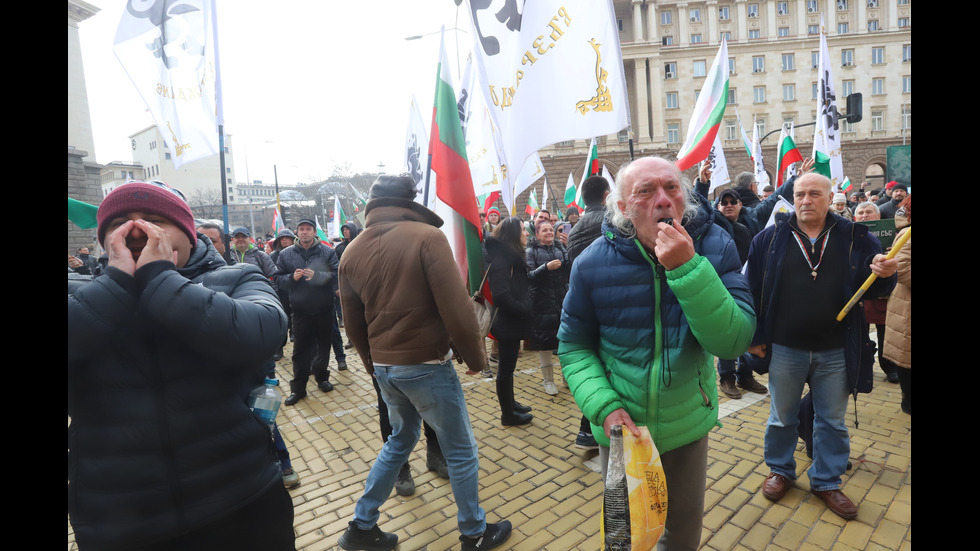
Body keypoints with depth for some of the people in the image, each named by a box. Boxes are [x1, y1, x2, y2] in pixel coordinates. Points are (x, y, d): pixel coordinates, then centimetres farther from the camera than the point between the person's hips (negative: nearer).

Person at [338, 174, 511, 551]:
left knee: (401, 438, 27)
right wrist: (476, 356, -3)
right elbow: (456, 309, -18)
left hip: (384, 366, 7)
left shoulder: (352, 252, 5)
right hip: (427, 365, -6)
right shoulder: (427, 236, -14)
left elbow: (353, 324, 11)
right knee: (462, 451, 13)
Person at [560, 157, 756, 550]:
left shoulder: (715, 247, -14)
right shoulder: (593, 263, -16)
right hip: (622, 429, -1)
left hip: (687, 426, 1)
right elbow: (574, 346, -8)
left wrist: (687, 267, -33)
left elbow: (734, 341, -23)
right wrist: (604, 408, -21)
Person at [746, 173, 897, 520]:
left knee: (832, 421, 16)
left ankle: (826, 481, 36)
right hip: (785, 349, -1)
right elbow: (753, 289, -4)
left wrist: (882, 274, -20)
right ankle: (781, 470, 37)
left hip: (836, 351, 2)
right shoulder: (771, 238, -5)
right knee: (782, 417, 16)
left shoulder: (855, 238, 0)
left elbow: (872, 289, 4)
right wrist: (754, 336, -6)